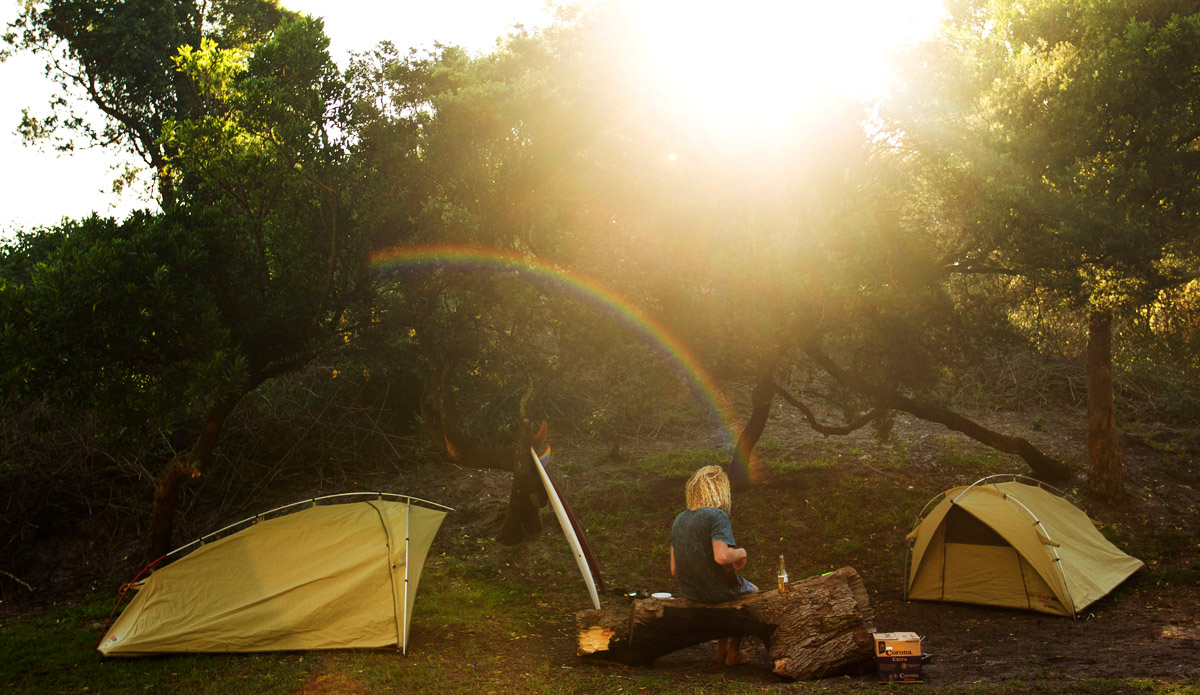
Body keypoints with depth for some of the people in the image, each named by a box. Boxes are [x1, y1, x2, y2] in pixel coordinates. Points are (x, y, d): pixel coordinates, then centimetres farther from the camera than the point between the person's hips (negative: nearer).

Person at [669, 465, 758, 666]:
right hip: (719, 592, -6)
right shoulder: (717, 516, -18)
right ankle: (733, 653, 31)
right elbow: (721, 556, -31)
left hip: (689, 592, 6)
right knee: (752, 591, 27)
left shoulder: (679, 519, 4)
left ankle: (722, 649, 35)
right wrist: (741, 552, -11)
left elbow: (674, 570, 5)